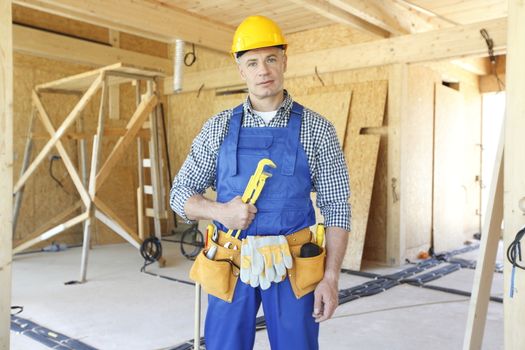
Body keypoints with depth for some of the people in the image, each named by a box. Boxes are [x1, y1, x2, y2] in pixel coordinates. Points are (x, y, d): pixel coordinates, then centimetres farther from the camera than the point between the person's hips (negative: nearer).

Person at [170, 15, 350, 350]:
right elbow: (180, 195, 5)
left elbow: (337, 207, -1)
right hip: (231, 265, 2)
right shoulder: (219, 127, 2)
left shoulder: (316, 128, -2)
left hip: (293, 267, -1)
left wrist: (331, 277, -8)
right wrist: (220, 211, -15)